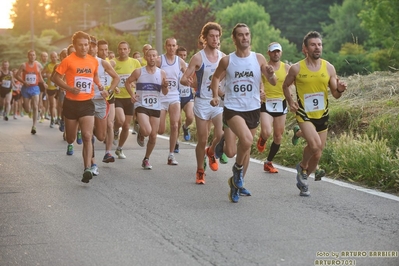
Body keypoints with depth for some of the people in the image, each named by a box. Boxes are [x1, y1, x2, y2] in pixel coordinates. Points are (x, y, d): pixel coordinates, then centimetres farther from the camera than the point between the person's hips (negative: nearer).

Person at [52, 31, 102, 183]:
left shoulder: (94, 61, 4)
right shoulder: (68, 61, -9)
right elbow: (55, 78, -7)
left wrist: (99, 85, 4)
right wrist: (70, 88, -19)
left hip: (87, 103, 2)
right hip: (71, 103, -2)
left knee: (87, 136, -14)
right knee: (70, 139, 12)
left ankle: (87, 169, -18)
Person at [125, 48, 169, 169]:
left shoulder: (162, 73, 2)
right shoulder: (138, 72, -4)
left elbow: (165, 93, 8)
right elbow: (128, 82, 11)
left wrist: (165, 86, -14)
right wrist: (131, 94, -5)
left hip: (156, 108, 3)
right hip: (141, 106, -3)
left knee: (153, 136, 5)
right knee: (147, 131, -25)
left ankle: (146, 159, 25)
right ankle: (140, 134, 13)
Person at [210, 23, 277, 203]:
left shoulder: (259, 59, -2)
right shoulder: (227, 61, -5)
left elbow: (273, 83, -2)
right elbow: (216, 77, 11)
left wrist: (271, 75, -25)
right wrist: (215, 95, -5)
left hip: (253, 109, 3)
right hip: (233, 108, -3)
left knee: (246, 147, 11)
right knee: (247, 140, -26)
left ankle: (236, 184, 31)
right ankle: (238, 168, 5)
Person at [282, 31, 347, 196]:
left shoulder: (329, 68, -2)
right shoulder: (296, 68, -8)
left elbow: (335, 95, 3)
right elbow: (285, 86, 9)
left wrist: (340, 90, -19)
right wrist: (290, 101, -7)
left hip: (322, 115, 4)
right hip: (304, 114, -4)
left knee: (317, 155, 9)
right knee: (314, 144, -27)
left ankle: (303, 180, 35)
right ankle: (302, 166, 4)